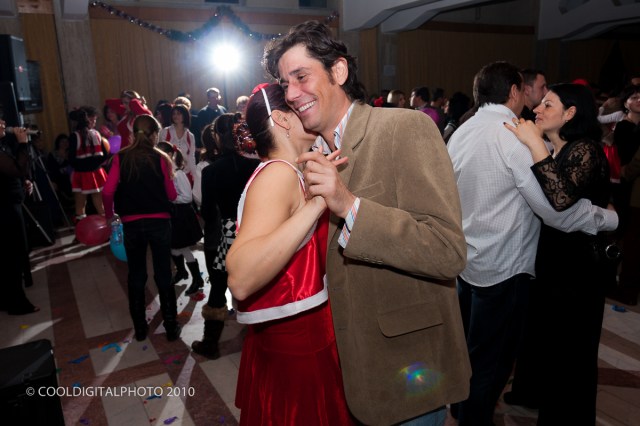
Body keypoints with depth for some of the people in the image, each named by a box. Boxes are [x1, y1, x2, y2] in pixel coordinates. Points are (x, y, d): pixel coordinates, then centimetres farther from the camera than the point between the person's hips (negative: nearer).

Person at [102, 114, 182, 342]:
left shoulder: (121, 158, -1)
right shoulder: (161, 158, -4)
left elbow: (108, 191, -8)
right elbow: (172, 195, -2)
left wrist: (109, 214, 8)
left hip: (131, 223, 1)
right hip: (159, 221, -1)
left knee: (136, 276, 15)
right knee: (164, 275, 8)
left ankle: (140, 329, 25)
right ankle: (171, 327, 15)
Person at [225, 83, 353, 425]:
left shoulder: (287, 173, 8)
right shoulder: (279, 173, -22)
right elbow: (241, 280, -36)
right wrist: (315, 204, -36)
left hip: (302, 339, 10)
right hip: (294, 349, -10)